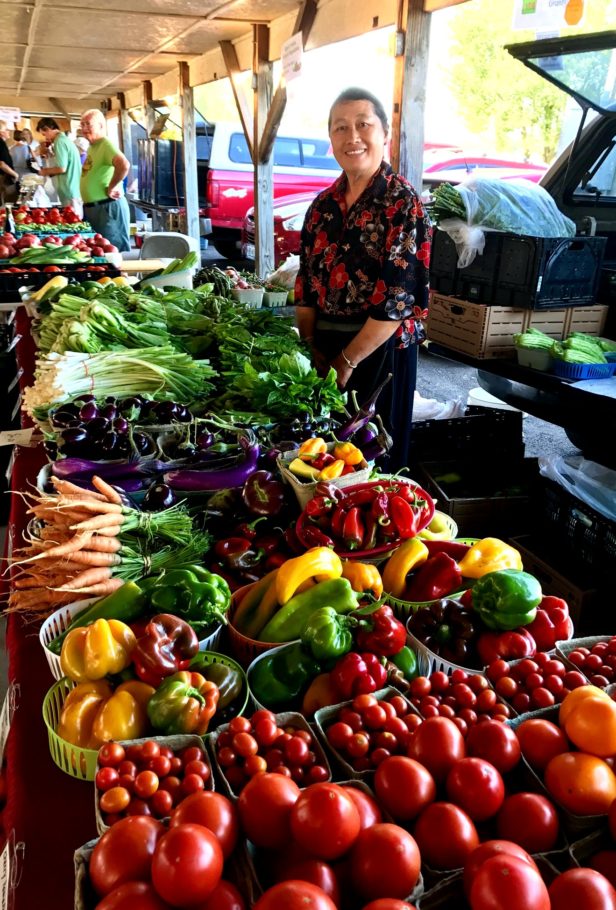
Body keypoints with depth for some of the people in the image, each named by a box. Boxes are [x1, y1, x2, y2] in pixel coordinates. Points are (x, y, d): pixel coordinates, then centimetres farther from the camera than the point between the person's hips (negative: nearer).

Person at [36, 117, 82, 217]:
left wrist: (46, 171, -2)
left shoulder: (59, 141, -11)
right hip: (75, 191, 9)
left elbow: (62, 168, -18)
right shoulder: (66, 139, 17)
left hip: (69, 193, -9)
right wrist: (49, 171, 16)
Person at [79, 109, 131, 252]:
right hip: (91, 208, 10)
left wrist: (111, 188, -22)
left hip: (107, 207, -10)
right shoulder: (92, 147, 15)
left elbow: (124, 165, -33)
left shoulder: (106, 144, -14)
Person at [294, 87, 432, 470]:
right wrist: (311, 347, -2)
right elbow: (307, 283, 9)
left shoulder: (403, 202, -10)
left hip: (380, 350, -5)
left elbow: (398, 298, -16)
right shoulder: (324, 204, 8)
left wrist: (347, 360, -13)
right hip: (323, 347, 6)